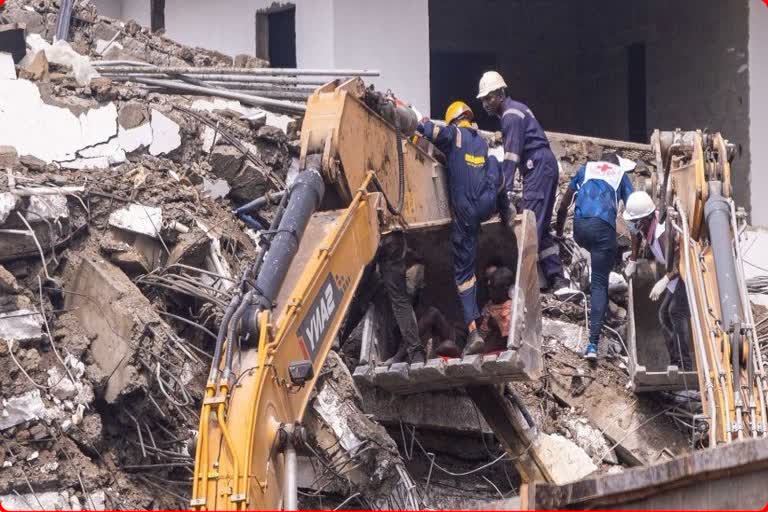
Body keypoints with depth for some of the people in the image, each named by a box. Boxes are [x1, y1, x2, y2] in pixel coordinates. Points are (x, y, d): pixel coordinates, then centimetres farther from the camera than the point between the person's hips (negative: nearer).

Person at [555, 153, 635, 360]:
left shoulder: (586, 168, 27)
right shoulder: (621, 175, 23)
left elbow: (564, 205, 28)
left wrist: (559, 230, 42)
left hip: (580, 226, 2)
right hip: (604, 227, -2)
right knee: (600, 283, -3)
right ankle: (593, 342, -14)